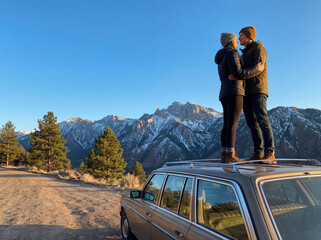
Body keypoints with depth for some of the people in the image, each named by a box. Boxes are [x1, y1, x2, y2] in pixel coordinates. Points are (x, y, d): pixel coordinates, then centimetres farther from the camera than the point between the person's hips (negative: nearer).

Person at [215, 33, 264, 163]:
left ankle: (224, 155, -1)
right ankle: (230, 156, -18)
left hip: (225, 94, 9)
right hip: (234, 92, -9)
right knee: (232, 124, -15)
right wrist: (256, 69, -4)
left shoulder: (222, 60, 27)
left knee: (227, 125, 3)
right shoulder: (231, 54, -3)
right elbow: (239, 74, -15)